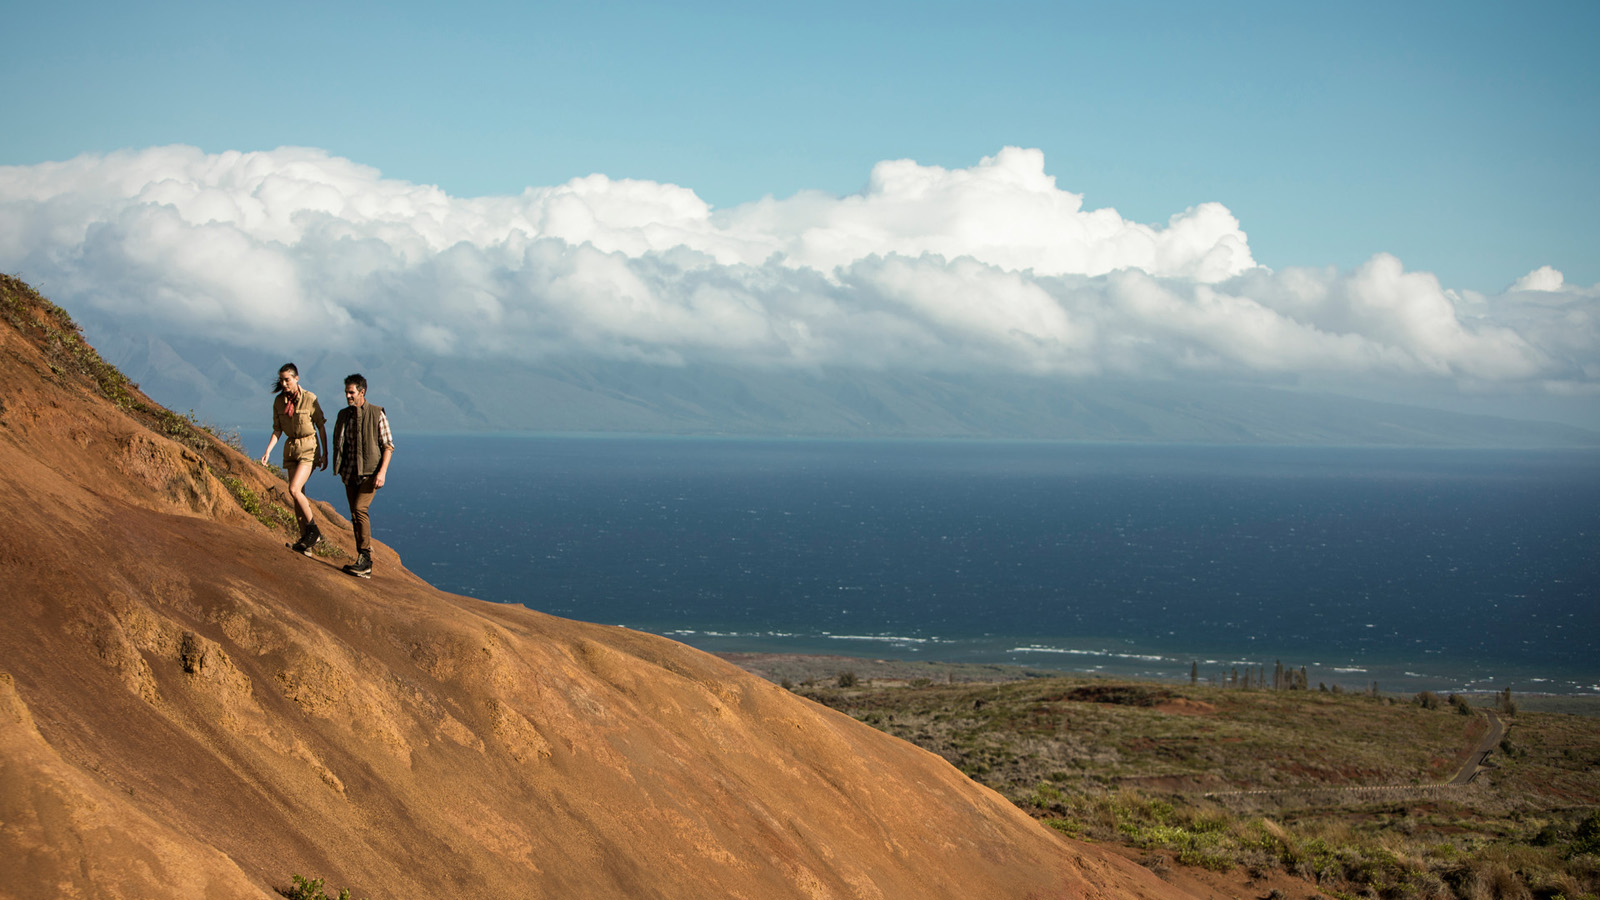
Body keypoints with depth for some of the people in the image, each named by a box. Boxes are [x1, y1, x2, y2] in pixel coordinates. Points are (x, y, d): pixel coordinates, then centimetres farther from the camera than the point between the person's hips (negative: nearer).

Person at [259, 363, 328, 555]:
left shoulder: (309, 399, -10)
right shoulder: (279, 401, 3)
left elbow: (321, 426, -4)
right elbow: (277, 430, 8)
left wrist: (325, 454, -5)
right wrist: (268, 451, -5)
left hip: (309, 447, -5)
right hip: (291, 448, 5)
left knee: (294, 489, -20)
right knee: (298, 495, 3)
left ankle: (313, 530, -6)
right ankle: (306, 543, 8)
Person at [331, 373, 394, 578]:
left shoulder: (377, 414, -5)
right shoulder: (344, 415, 11)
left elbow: (388, 445, -6)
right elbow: (338, 444, 20)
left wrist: (382, 471, -15)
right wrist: (340, 469, 15)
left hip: (370, 472, -6)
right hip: (350, 473, 6)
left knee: (359, 509, -21)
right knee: (356, 516, 5)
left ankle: (366, 557, -18)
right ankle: (363, 564, 11)